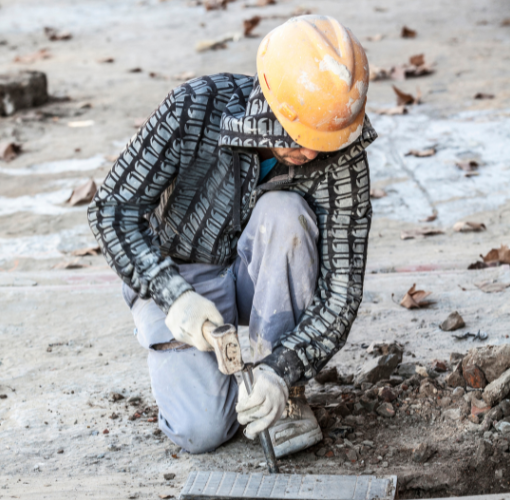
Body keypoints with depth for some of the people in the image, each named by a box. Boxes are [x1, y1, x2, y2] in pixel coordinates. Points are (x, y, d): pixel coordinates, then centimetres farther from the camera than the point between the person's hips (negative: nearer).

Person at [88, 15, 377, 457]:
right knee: (203, 430, -22)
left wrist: (282, 371, -36)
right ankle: (184, 364, 14)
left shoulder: (343, 157, -24)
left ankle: (284, 395, -18)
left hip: (259, 284, 2)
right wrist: (173, 297, -33)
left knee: (284, 214, -32)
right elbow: (113, 209, -20)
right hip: (175, 279, -2)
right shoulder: (196, 109, -27)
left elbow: (341, 292, -22)